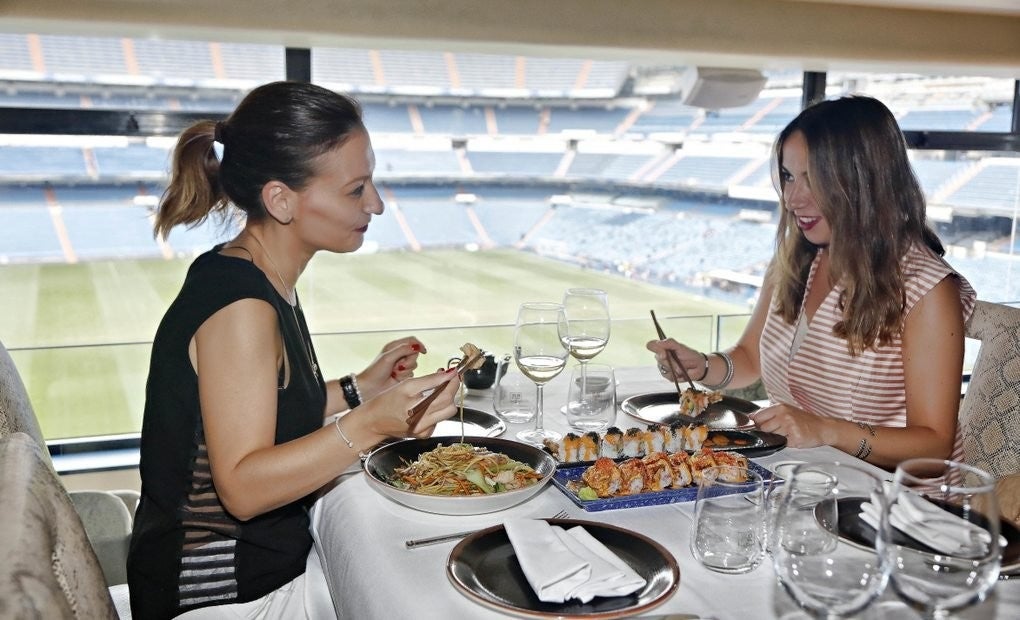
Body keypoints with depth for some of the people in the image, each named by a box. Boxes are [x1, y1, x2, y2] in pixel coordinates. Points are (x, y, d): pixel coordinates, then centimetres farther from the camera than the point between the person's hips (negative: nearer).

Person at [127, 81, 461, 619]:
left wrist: (362, 387, 7)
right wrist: (370, 425, -37)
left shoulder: (251, 280, 4)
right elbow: (243, 487, -27)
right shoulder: (238, 307, -25)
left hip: (270, 555, 9)